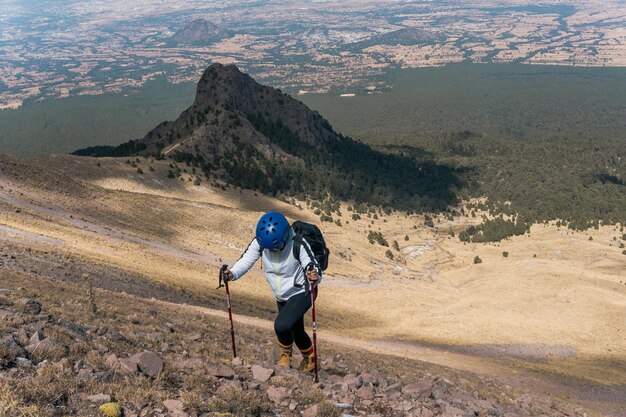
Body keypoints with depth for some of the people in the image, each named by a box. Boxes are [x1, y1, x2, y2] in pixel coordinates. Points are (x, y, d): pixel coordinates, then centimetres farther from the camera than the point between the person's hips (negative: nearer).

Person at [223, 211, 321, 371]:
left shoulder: (298, 244, -32)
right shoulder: (260, 241, -20)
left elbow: (313, 267, -31)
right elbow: (246, 260, -19)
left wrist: (315, 277, -54)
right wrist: (232, 273, -37)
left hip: (302, 293, -6)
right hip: (281, 296, 6)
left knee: (281, 325, -24)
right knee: (296, 331, 21)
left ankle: (286, 351, 9)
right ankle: (309, 357, 50)